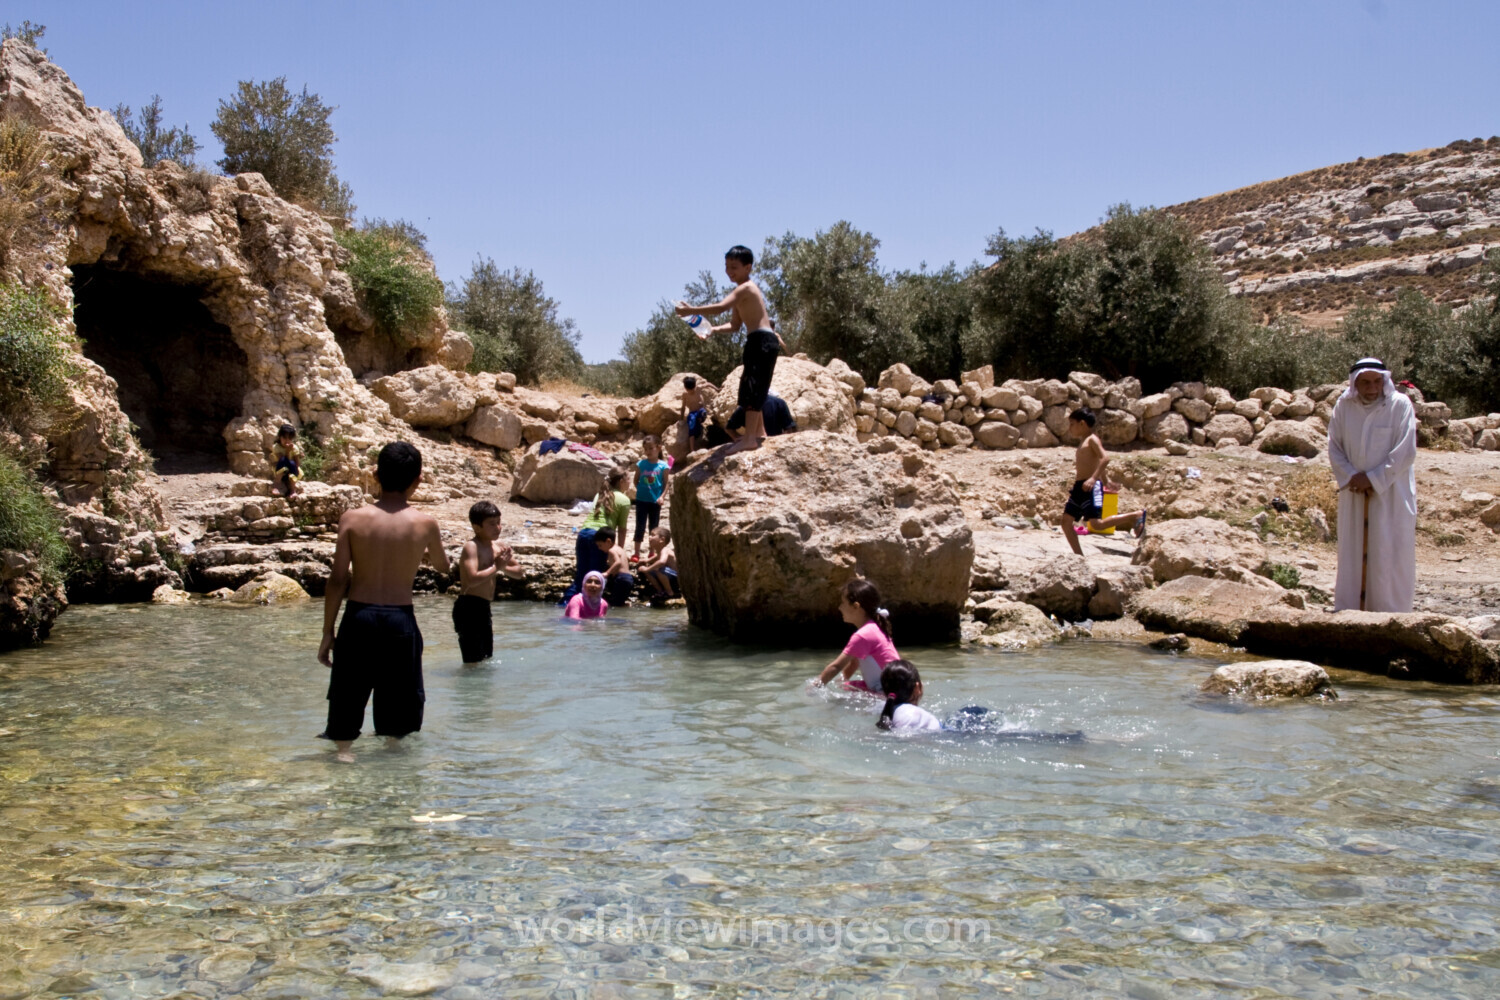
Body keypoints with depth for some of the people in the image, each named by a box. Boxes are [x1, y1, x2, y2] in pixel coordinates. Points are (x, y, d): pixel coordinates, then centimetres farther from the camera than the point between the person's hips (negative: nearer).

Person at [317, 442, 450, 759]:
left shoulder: (353, 518, -4)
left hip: (359, 617, 0)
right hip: (401, 619, 0)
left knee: (347, 699, 10)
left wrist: (327, 632, 4)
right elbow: (443, 567, 16)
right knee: (398, 699, 13)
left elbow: (338, 581, -4)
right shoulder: (425, 524, -3)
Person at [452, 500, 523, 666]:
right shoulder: (471, 547, -13)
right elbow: (472, 579, -27)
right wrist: (496, 567, -16)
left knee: (487, 659, 18)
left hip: (484, 608, 9)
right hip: (469, 608, -9)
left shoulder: (496, 546, 11)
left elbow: (518, 571, 15)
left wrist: (503, 566, -5)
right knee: (473, 663, -9)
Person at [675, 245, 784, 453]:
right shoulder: (742, 293, 20)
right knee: (752, 388, 18)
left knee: (752, 388, -14)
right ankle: (758, 432, 28)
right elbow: (734, 325, 20)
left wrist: (691, 310, -22)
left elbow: (720, 307, -26)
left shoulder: (745, 288, -12)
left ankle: (749, 438, -18)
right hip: (760, 342, 11)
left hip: (762, 341, -11)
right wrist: (713, 329, 4)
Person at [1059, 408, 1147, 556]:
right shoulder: (1083, 442, 21)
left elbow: (1105, 458, -20)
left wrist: (1093, 478, -29)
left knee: (1096, 524, -16)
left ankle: (1136, 516, -5)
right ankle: (1079, 555, 8)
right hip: (1080, 487, 10)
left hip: (1091, 487, -10)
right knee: (1065, 520, 4)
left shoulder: (1092, 439, -7)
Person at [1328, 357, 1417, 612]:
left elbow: (1405, 452, -12)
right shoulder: (1344, 406, 0)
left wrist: (1373, 479, -15)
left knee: (1389, 555, -1)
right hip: (1354, 494, 3)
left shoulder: (1400, 405, -10)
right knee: (1352, 553, 8)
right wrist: (1351, 476, -10)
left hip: (1391, 495, -3)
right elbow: (1334, 447, 4)